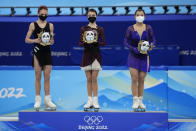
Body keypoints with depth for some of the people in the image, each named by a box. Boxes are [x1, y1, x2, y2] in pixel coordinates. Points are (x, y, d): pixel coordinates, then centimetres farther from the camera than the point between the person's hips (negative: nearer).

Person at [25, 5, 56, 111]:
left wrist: (51, 41, -7)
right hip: (37, 52, -2)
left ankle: (47, 100, 6)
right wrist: (35, 40, -15)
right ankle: (38, 100, 5)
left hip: (47, 52, 2)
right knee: (38, 77, -1)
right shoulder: (33, 25, 3)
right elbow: (26, 40, 2)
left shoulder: (50, 25, 10)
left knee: (47, 77, 1)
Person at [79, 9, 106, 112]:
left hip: (96, 55, -2)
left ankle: (95, 101, -2)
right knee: (88, 79, 3)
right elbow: (80, 42, 5)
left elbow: (103, 42, -1)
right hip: (86, 54, 2)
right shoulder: (83, 29, 8)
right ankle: (89, 101, 7)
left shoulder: (100, 29, 4)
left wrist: (96, 43, -20)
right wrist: (84, 43, -17)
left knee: (94, 79, -6)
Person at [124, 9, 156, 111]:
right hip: (134, 56, -1)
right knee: (134, 79, -10)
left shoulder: (148, 28, 1)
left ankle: (140, 101, 13)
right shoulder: (130, 29, -2)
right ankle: (135, 101, -5)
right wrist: (133, 49, -17)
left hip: (144, 56, 1)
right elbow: (126, 42, -1)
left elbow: (153, 40, 5)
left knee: (141, 80, 4)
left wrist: (150, 46, -16)